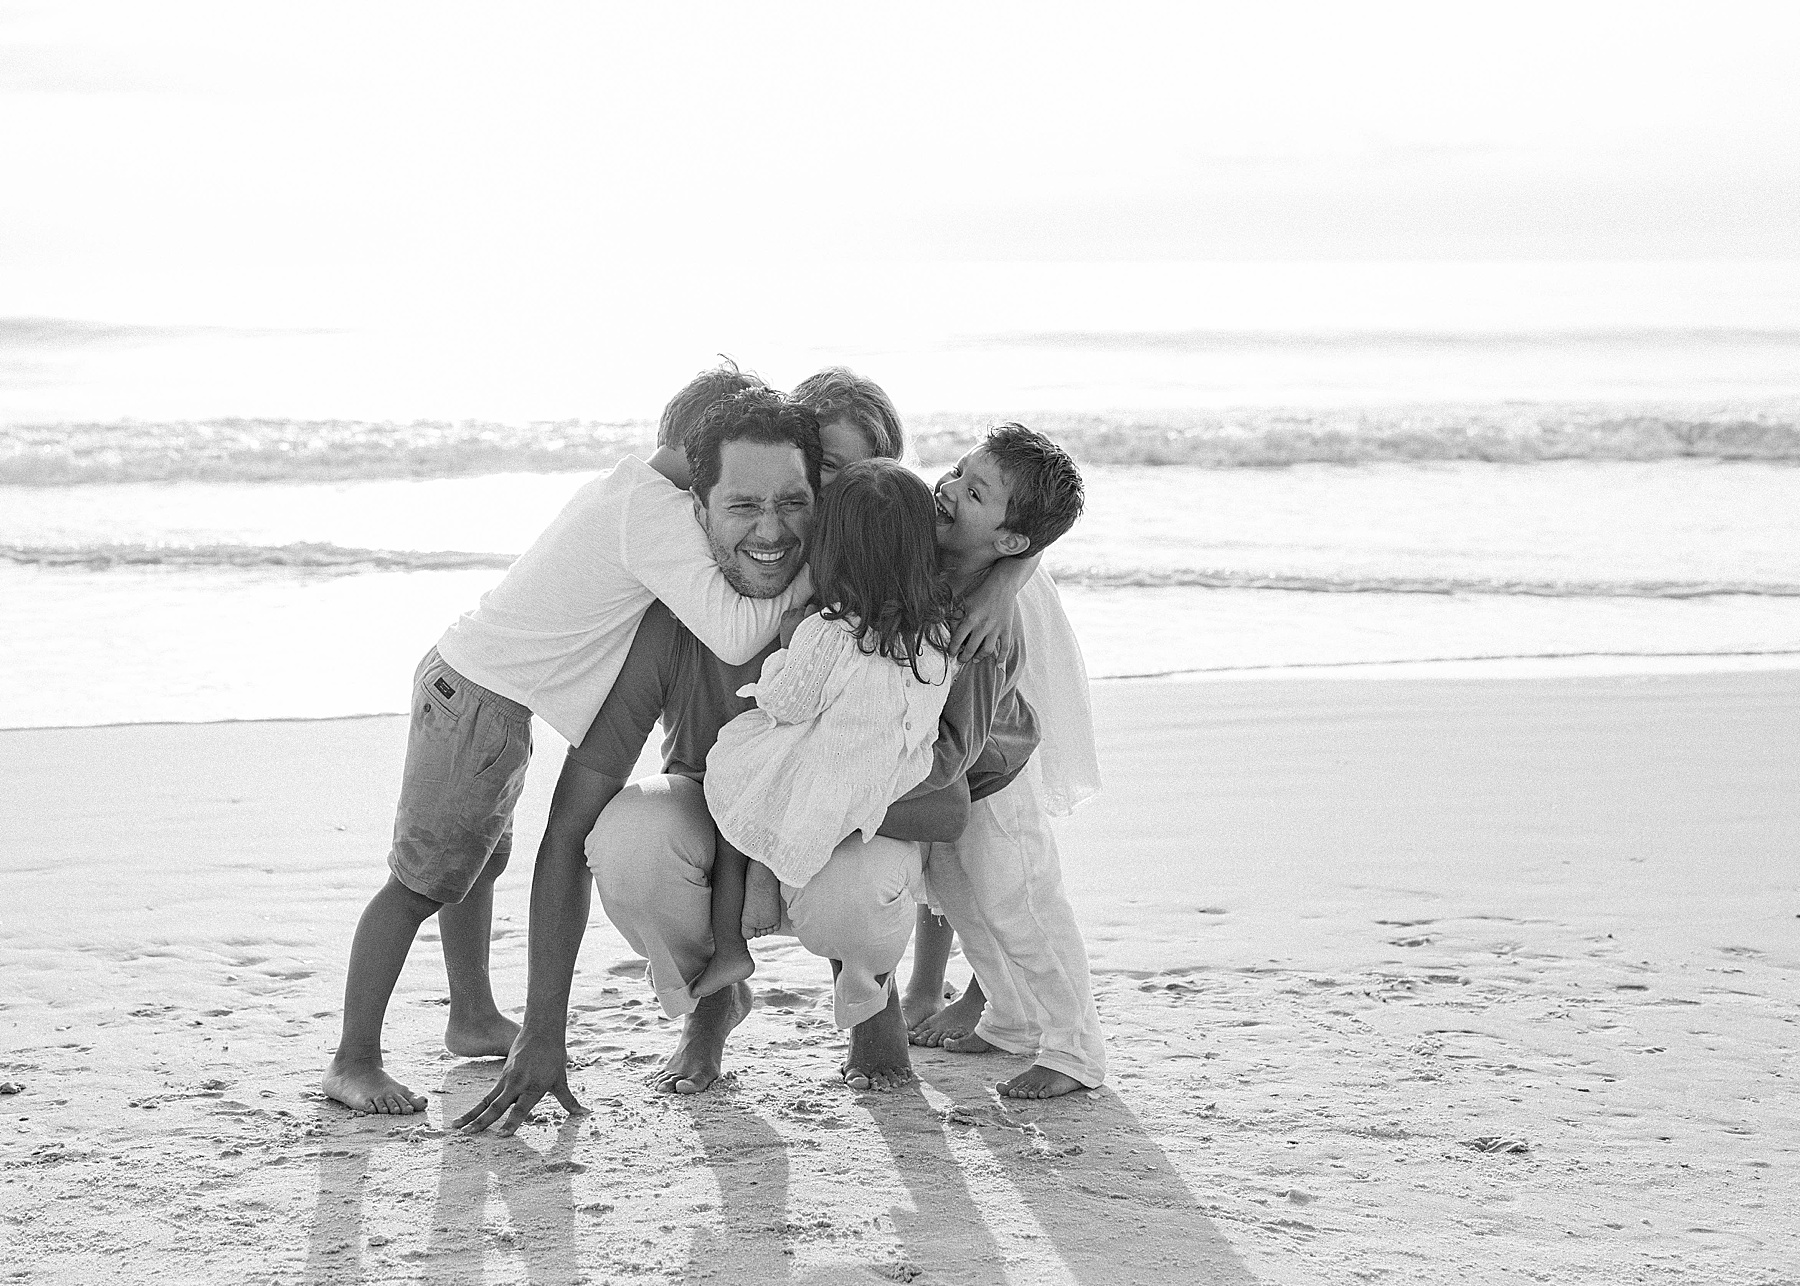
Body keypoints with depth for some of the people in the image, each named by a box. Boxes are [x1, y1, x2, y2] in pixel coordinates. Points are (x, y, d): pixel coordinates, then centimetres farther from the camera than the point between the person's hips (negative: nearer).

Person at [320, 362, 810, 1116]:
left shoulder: (627, 484, 8)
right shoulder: (659, 514, -21)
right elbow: (733, 637, -28)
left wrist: (761, 575, -4)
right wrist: (799, 588, -13)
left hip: (469, 679, 11)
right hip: (481, 695, -11)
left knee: (479, 858, 24)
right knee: (421, 878, -8)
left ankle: (473, 1019, 40)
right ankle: (353, 1062, -5)